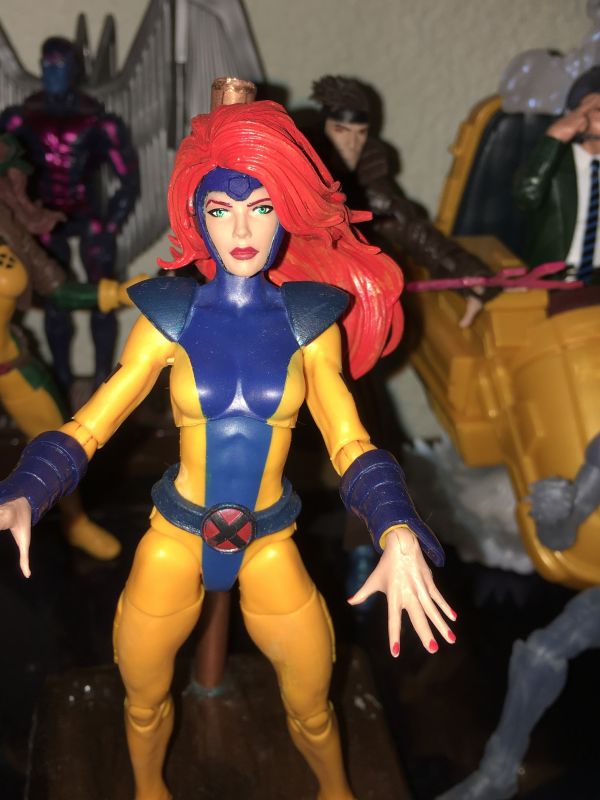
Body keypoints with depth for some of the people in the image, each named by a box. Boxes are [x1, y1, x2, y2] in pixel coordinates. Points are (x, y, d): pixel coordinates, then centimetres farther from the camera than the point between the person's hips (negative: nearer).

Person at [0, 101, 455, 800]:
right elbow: (86, 428, -12)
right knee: (144, 701, 20)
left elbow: (350, 445, -11)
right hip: (175, 537, 0)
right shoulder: (171, 317, -10)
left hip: (270, 544, 0)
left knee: (311, 710, 14)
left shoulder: (310, 322, -8)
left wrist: (398, 535, -28)